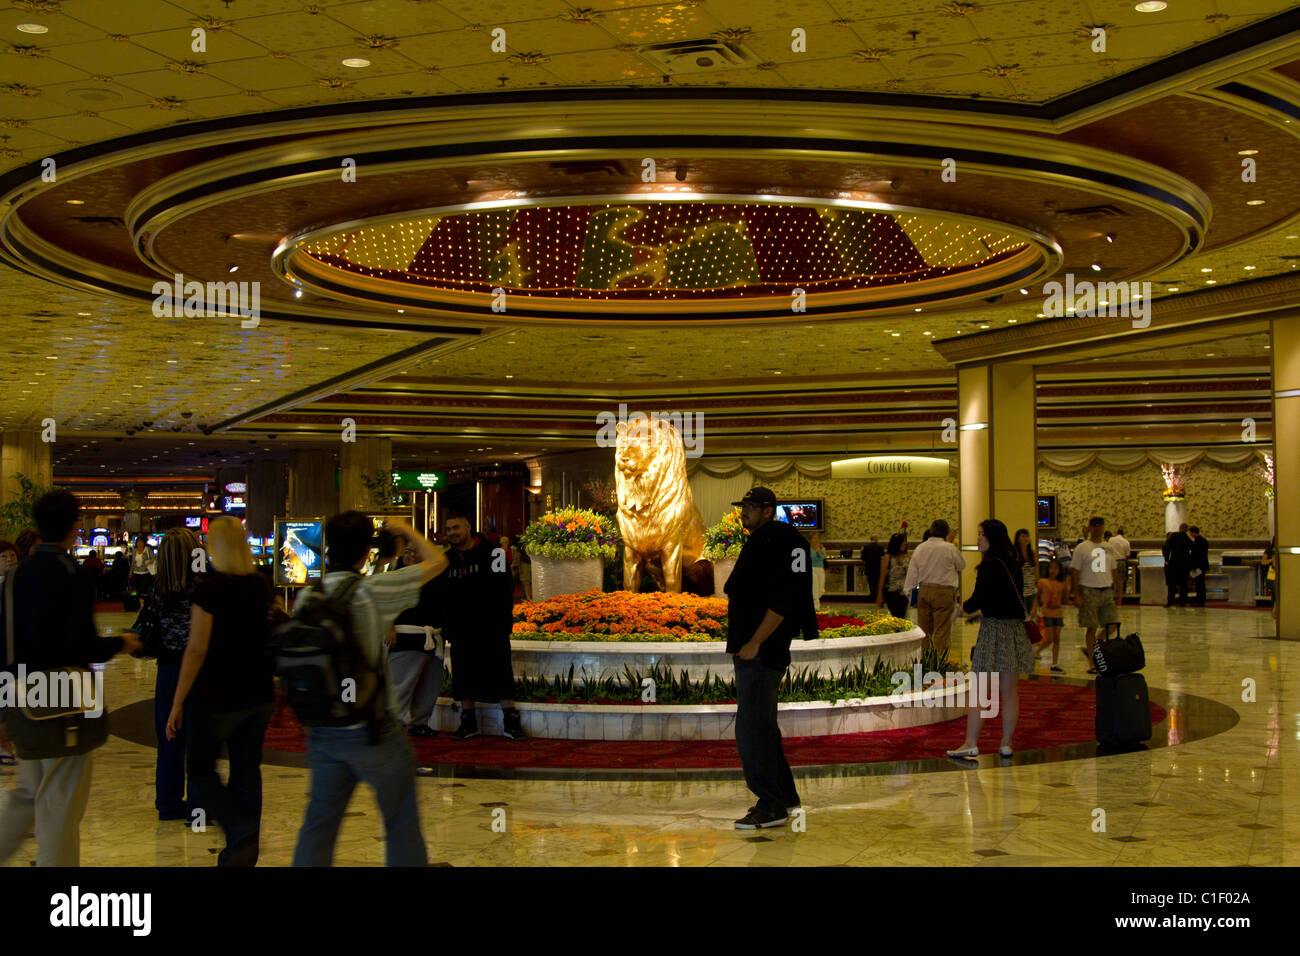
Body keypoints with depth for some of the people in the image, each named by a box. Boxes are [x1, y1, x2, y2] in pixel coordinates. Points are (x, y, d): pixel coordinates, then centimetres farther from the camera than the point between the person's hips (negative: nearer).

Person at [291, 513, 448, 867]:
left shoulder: (307, 598, -1)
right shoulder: (371, 592, -15)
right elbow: (437, 561, -6)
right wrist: (407, 531, 10)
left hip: (322, 732, 5)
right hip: (372, 729, -5)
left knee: (319, 822, 15)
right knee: (401, 820, 12)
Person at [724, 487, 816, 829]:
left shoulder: (779, 542, -14)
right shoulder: (759, 542, 19)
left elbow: (781, 601, -22)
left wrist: (755, 643, -23)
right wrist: (739, 642, 20)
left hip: (763, 651, -11)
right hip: (750, 650, 11)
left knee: (752, 729, -10)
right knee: (763, 726, 17)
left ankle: (771, 807, -3)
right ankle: (784, 796, 27)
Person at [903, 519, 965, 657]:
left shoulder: (920, 548, 4)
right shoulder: (949, 548, -8)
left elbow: (912, 573, 7)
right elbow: (962, 565, 8)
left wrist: (909, 593, 15)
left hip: (923, 590, 5)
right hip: (944, 592, -4)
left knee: (924, 629, 12)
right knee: (941, 630, -1)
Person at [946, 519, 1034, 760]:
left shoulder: (990, 565, -12)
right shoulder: (1013, 563, 10)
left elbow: (979, 598, -14)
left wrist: (963, 608, 6)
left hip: (993, 629, -7)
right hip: (1015, 628, 7)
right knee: (1010, 692, 9)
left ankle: (971, 744, -4)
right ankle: (1006, 744, 13)